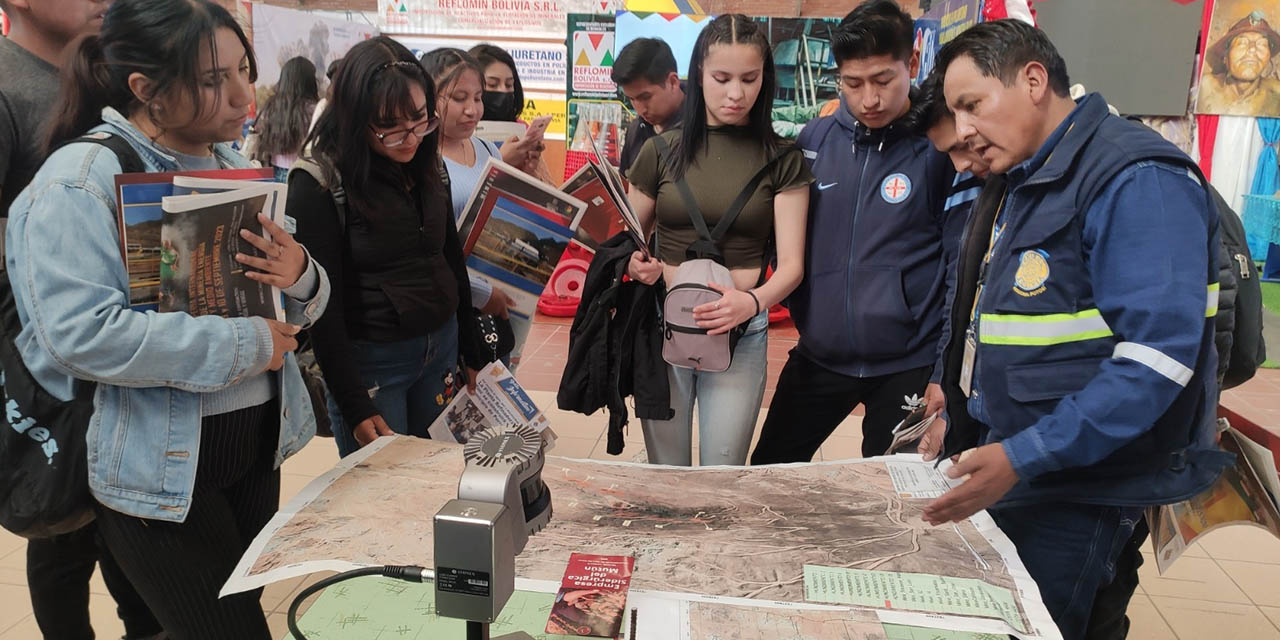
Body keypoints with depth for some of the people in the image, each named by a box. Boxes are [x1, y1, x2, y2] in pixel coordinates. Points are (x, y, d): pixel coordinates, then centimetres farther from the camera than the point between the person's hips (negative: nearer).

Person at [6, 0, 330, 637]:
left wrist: (302, 279, -14)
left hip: (259, 442, 7)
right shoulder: (81, 179, -14)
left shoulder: (237, 167, 8)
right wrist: (245, 346, -23)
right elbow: (79, 332, -26)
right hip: (160, 469, -7)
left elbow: (296, 312, 10)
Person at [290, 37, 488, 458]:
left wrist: (473, 357, 13)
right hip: (369, 360, -5)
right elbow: (323, 305, -14)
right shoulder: (319, 184, -15)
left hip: (441, 347, 6)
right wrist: (355, 408, -14)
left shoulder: (428, 166, 3)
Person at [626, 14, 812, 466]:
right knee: (664, 476, 11)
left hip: (740, 332, -1)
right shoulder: (662, 150, 2)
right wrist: (636, 264, -14)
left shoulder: (782, 160, 0)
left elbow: (791, 265, -6)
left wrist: (753, 301, -27)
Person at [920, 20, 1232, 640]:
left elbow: (1156, 356, -25)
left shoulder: (1136, 180, -17)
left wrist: (1022, 459, -26)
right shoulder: (1021, 185, 13)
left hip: (1073, 490, -8)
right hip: (1005, 466, 9)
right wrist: (958, 422, 13)